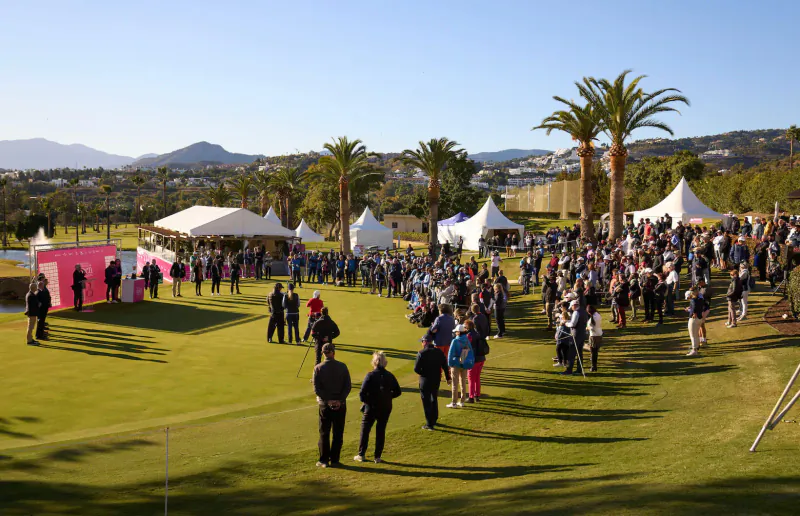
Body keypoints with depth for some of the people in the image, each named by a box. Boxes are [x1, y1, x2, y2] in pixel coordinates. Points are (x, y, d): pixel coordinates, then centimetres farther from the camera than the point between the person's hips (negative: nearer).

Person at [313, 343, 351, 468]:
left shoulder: (318, 368, -7)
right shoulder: (342, 366, -3)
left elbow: (317, 389, -11)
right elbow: (348, 386, -7)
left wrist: (328, 400, -9)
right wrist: (340, 400, -9)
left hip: (325, 405, -1)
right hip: (340, 404, 1)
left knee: (324, 433, 8)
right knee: (338, 433, 9)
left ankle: (324, 460, 10)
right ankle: (334, 460, 13)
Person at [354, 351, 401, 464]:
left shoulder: (370, 375, -13)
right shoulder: (390, 376, -1)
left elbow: (362, 393, -18)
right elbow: (397, 392, 3)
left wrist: (366, 401, 0)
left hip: (371, 408, -3)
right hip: (386, 408, 3)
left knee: (365, 430, 13)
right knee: (381, 431, 12)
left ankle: (361, 455, 18)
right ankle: (378, 457, 14)